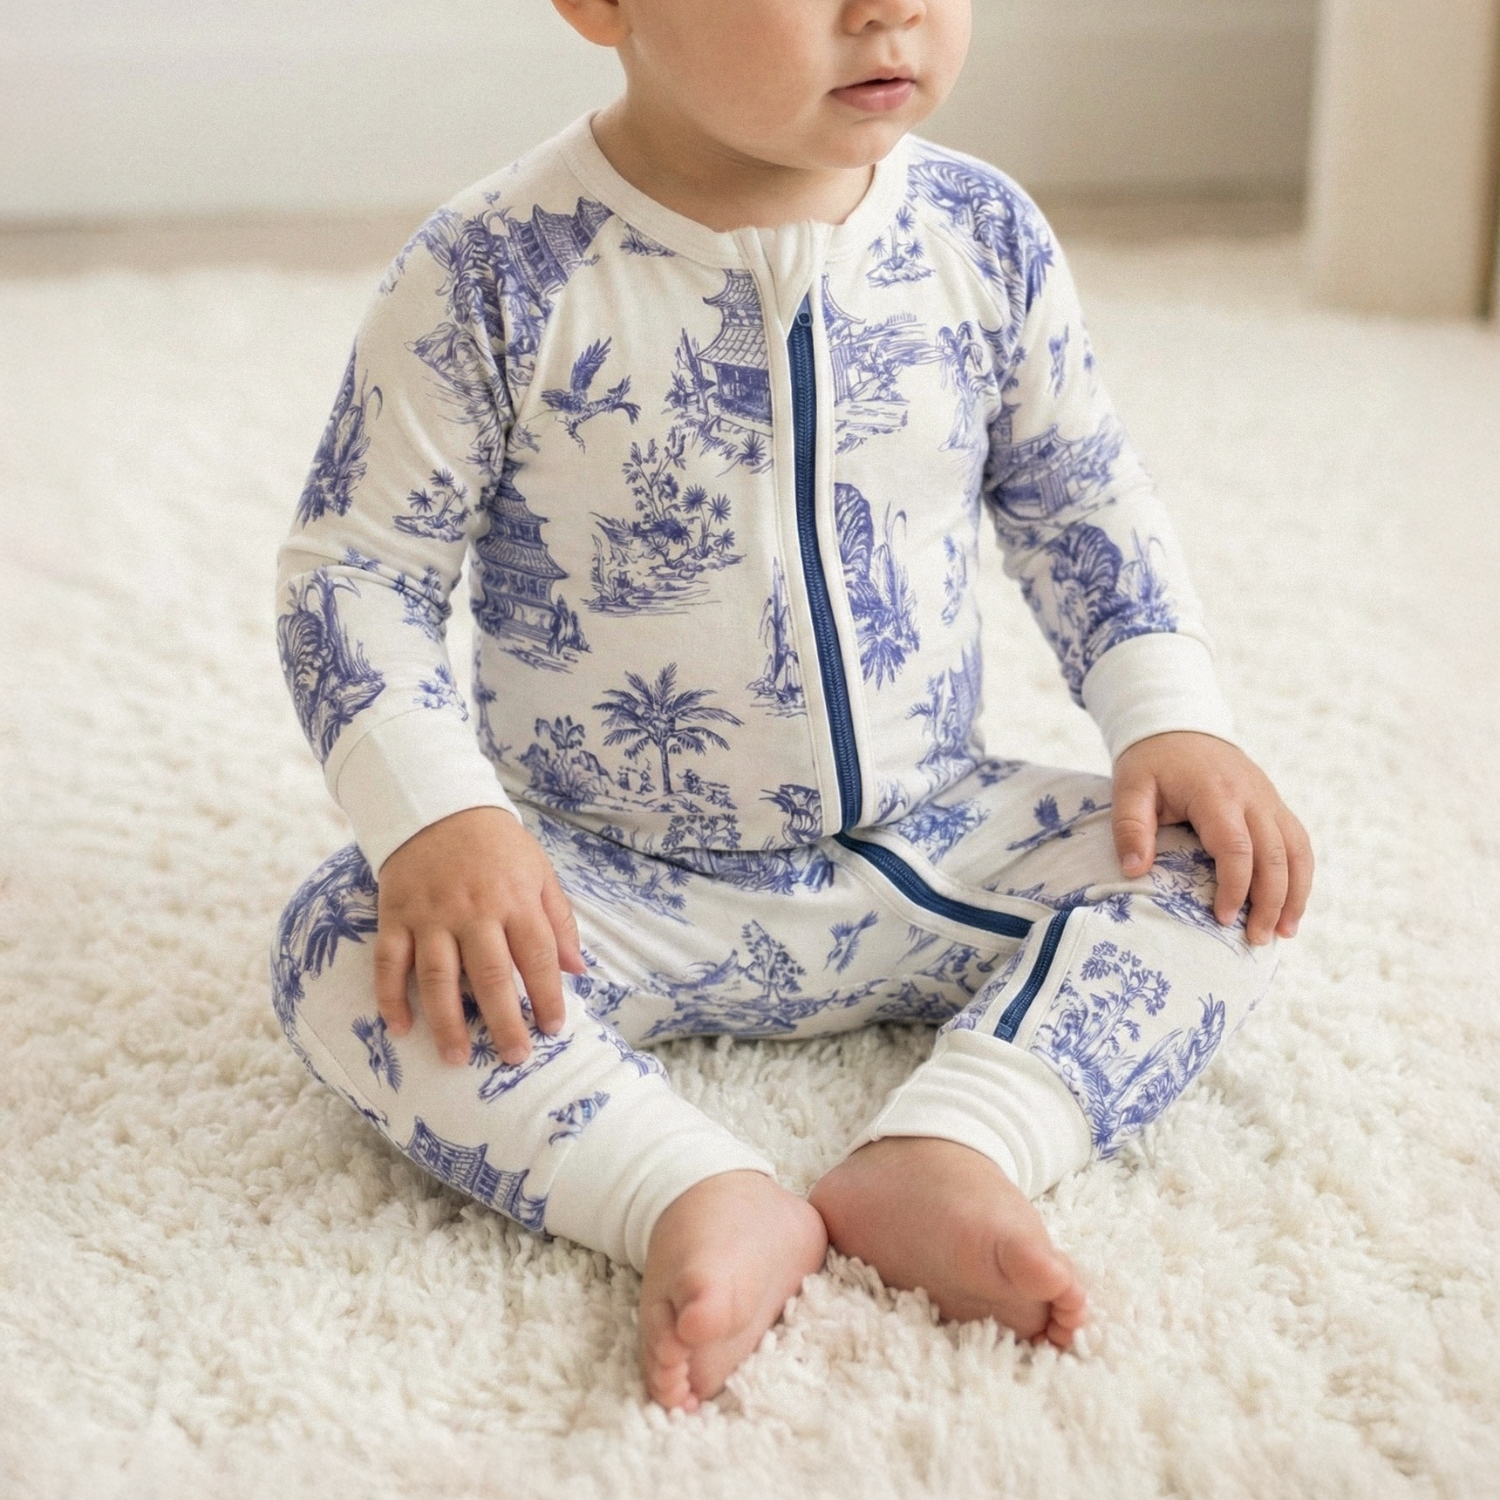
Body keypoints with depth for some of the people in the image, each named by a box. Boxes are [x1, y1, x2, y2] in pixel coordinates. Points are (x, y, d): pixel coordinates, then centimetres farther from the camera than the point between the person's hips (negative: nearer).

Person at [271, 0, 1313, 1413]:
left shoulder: (984, 238, -6)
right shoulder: (495, 278, -17)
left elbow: (1082, 505, 8)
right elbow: (352, 571, -13)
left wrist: (1172, 722, -5)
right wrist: (438, 818, -28)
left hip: (924, 853, 3)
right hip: (604, 883, -3)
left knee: (1213, 872, -14)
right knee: (342, 955, -26)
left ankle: (948, 1150, -31)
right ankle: (698, 1195, -38)